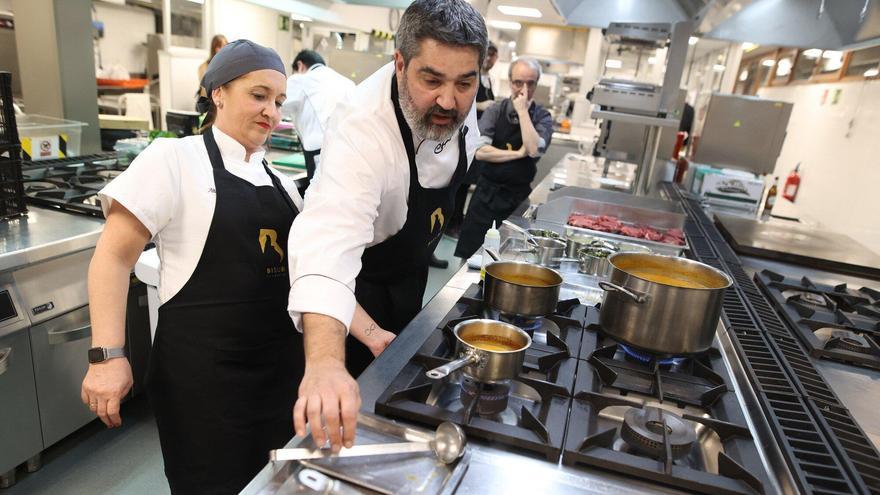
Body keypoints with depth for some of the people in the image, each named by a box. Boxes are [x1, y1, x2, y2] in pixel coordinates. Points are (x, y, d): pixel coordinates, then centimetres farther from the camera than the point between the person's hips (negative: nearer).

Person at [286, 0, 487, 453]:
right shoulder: (364, 127, -39)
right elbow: (330, 240, -54)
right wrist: (325, 362, -68)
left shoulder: (455, 106, -17)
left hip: (410, 269, 7)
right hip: (363, 281, -6)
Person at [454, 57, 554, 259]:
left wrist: (523, 111, -17)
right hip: (487, 191, 1)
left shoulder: (542, 117, -2)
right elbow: (480, 151, -14)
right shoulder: (495, 111, -1)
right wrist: (518, 154, -17)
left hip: (518, 196, 0)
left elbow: (534, 149, -21)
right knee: (468, 252, 8)